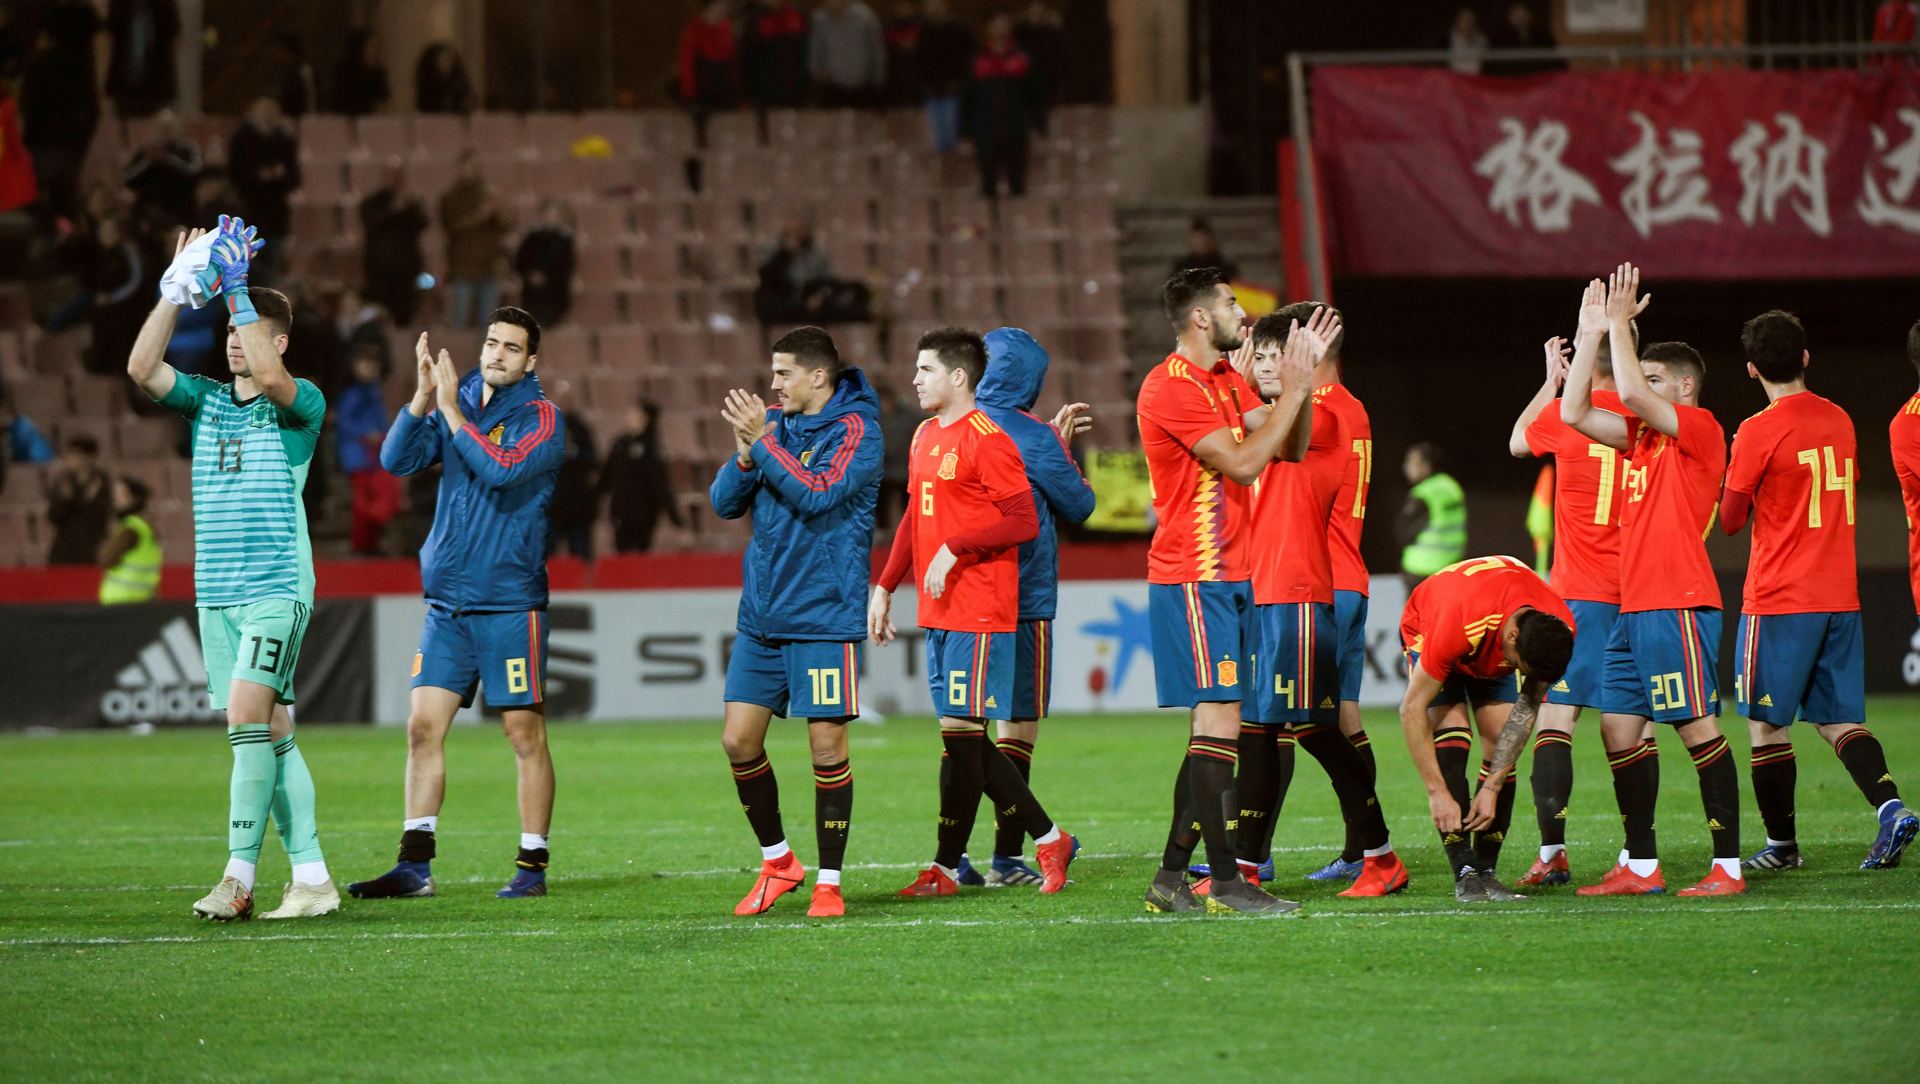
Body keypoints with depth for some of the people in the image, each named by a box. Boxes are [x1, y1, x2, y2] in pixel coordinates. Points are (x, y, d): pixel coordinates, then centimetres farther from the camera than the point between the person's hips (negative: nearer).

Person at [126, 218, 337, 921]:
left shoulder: (302, 404, -2)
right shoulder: (204, 400, 13)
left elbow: (271, 380, -24)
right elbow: (142, 369, -2)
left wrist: (236, 290, -20)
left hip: (278, 588, -6)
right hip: (215, 593, 6)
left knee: (249, 717, -19)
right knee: (271, 735, 4)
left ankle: (239, 876, -18)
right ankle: (312, 879, 6)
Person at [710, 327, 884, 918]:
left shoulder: (855, 429, -7)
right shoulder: (774, 422, 10)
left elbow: (818, 494, -22)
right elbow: (724, 503, 7)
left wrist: (762, 441, -20)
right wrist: (745, 452, -11)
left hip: (823, 616, -6)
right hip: (761, 617, 6)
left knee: (826, 746, -4)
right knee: (739, 740, 2)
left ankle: (829, 882, 6)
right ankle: (777, 861, 19)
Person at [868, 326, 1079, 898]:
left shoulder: (987, 439, -11)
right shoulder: (925, 437, 16)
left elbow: (1024, 522, -15)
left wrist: (954, 550, -20)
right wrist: (884, 586, 20)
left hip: (979, 613, -9)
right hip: (939, 613, 9)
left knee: (960, 732, -6)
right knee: (965, 739, 9)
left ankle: (946, 868, 0)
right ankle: (1048, 840, 18)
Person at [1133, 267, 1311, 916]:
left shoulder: (1225, 381, 17)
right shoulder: (1170, 388, -13)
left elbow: (1285, 444, 12)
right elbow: (1243, 462, -18)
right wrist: (1295, 388, -13)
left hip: (1230, 579, 10)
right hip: (1193, 579, -10)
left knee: (1212, 726, 8)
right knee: (1218, 722, -11)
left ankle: (1171, 879, 11)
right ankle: (1226, 881, -11)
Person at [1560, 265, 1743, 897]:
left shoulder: (1700, 429, -6)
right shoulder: (1642, 435, 18)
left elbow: (1632, 393, -19)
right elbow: (1573, 413, 13)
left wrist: (1620, 322, -10)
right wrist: (1591, 333, 10)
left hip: (1678, 607, -9)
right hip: (1634, 607, 9)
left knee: (1697, 727, -9)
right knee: (1619, 729, 7)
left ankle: (1727, 865, -8)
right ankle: (1640, 866, 11)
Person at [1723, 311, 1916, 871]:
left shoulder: (1759, 432, -11)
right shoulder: (1839, 420, 9)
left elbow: (1730, 520, -4)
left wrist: (1735, 469, 14)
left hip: (1779, 599, -6)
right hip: (1841, 595, 6)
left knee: (1767, 722, 4)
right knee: (1838, 718, 9)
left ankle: (1781, 843, 7)